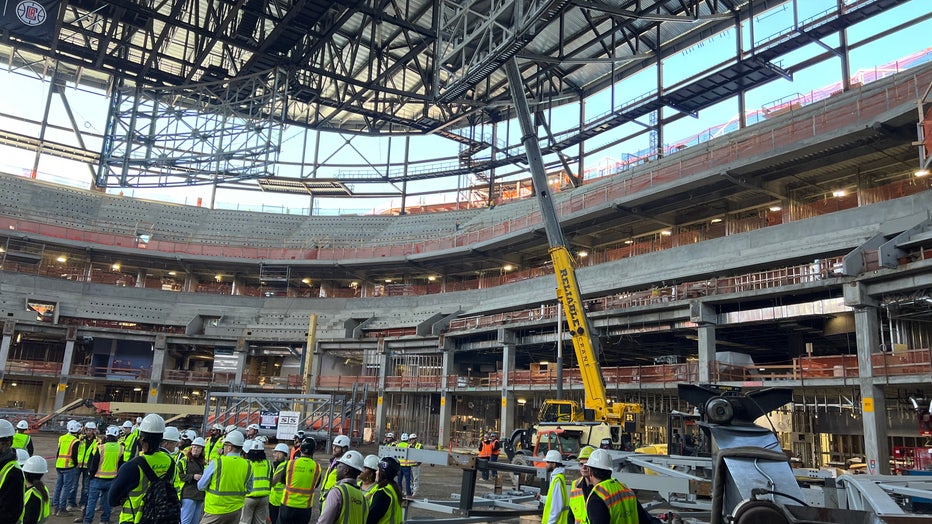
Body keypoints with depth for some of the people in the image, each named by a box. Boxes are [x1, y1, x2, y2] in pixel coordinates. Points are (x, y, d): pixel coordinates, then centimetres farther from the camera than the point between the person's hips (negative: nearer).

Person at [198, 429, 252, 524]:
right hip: (236, 510, 4)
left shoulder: (216, 463, -14)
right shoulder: (247, 466, -4)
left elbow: (201, 486, -3)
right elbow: (248, 490, 9)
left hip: (216, 510, -4)